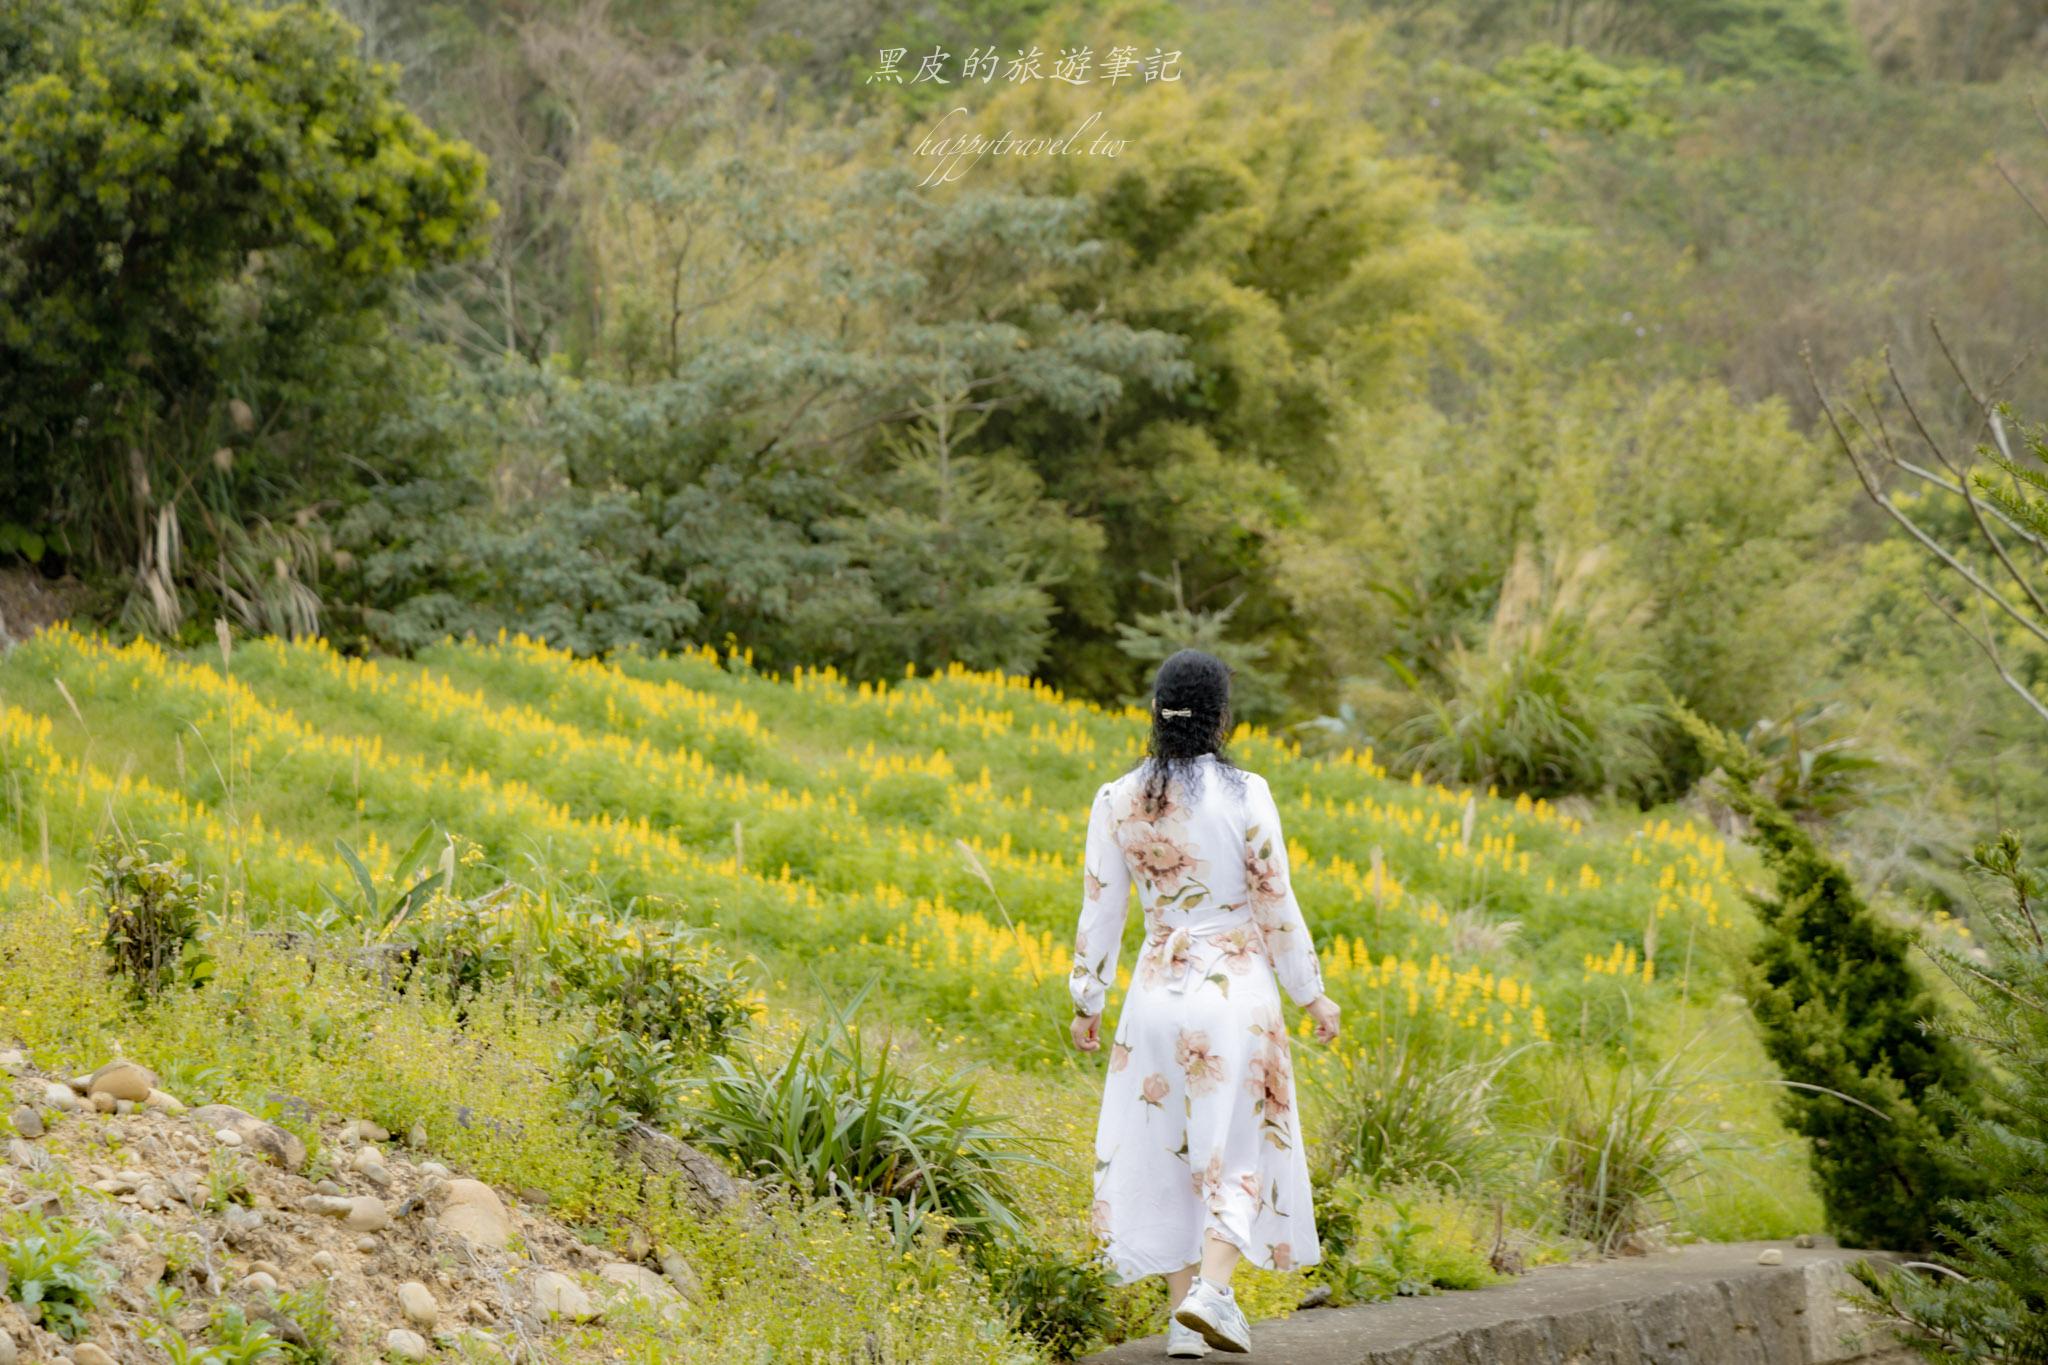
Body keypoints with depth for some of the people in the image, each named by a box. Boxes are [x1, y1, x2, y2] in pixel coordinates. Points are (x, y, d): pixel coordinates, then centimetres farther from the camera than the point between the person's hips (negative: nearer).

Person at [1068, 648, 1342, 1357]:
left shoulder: (1117, 801, -2)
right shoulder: (1245, 794, -10)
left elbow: (1100, 911, 3)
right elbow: (1276, 908, -7)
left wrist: (1087, 1001, 14)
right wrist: (1312, 994, 4)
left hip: (1157, 992, 3)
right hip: (1238, 989, -3)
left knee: (1168, 1148, 12)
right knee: (1240, 1145, 7)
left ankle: (1183, 1308, 12)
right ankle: (1212, 1286, -12)